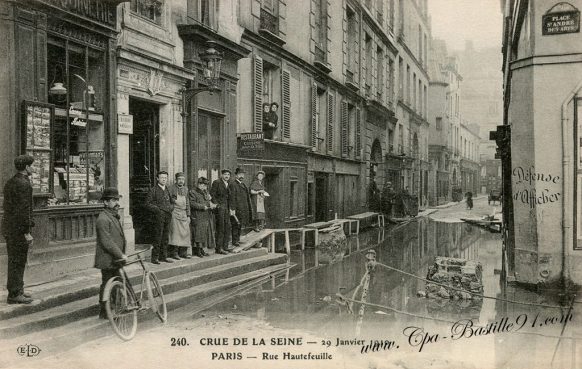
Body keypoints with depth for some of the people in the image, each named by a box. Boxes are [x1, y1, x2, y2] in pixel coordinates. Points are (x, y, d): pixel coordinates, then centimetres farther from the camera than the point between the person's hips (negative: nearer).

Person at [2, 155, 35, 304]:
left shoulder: (9, 182, 14)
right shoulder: (24, 184, -16)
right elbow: (24, 209, -21)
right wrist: (27, 232, -19)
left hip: (9, 227, 10)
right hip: (19, 229, -10)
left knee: (14, 261, 17)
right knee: (18, 261, -3)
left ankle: (16, 290, 27)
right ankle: (14, 294, 3)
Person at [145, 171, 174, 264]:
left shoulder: (167, 190, 16)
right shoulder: (153, 190, -2)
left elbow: (172, 202, 24)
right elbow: (148, 204, -5)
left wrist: (171, 208, 3)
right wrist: (158, 209, -14)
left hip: (168, 216, 6)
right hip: (158, 216, -6)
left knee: (165, 238, 10)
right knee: (157, 238, -6)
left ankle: (163, 256, 17)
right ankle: (155, 258, 0)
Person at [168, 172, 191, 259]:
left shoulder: (185, 189, 14)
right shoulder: (172, 188, -3)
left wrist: (188, 215, 14)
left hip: (184, 213, 6)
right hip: (175, 212, -5)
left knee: (185, 232, 2)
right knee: (175, 232, -9)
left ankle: (183, 253, 9)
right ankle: (175, 253, -4)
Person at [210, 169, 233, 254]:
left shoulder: (228, 184, 17)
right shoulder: (217, 182, -5)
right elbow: (212, 194, -10)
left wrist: (230, 209, 13)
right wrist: (217, 205, -15)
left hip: (226, 208, 8)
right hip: (219, 207, -8)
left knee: (227, 227, 8)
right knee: (220, 228, -5)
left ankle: (225, 247, 17)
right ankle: (219, 248, 1)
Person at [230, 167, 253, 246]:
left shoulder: (243, 184, 18)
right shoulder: (233, 184, -9)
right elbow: (232, 198, -15)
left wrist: (249, 208, 17)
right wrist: (233, 209, -21)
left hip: (244, 209, 8)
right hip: (237, 209, -8)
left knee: (241, 225, 12)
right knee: (236, 225, -3)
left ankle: (237, 239, 22)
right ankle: (235, 241, 3)